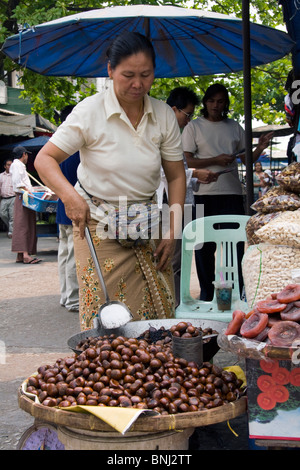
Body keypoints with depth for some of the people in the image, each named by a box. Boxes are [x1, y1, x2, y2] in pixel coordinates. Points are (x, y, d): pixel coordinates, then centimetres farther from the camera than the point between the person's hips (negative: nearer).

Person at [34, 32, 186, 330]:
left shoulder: (164, 115, 2)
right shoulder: (89, 112, -9)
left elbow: (176, 176, 8)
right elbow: (44, 159, -9)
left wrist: (172, 232, 0)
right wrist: (69, 195, -28)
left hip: (148, 228, 4)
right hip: (99, 228, -3)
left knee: (161, 315, 1)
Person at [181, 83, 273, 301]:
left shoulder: (234, 126, 15)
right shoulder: (194, 127, 4)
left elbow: (246, 158, 16)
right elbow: (187, 161, -4)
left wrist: (260, 148, -4)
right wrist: (216, 160, -14)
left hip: (232, 193, 2)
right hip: (205, 194, -2)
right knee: (205, 246, 3)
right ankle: (207, 293, 13)